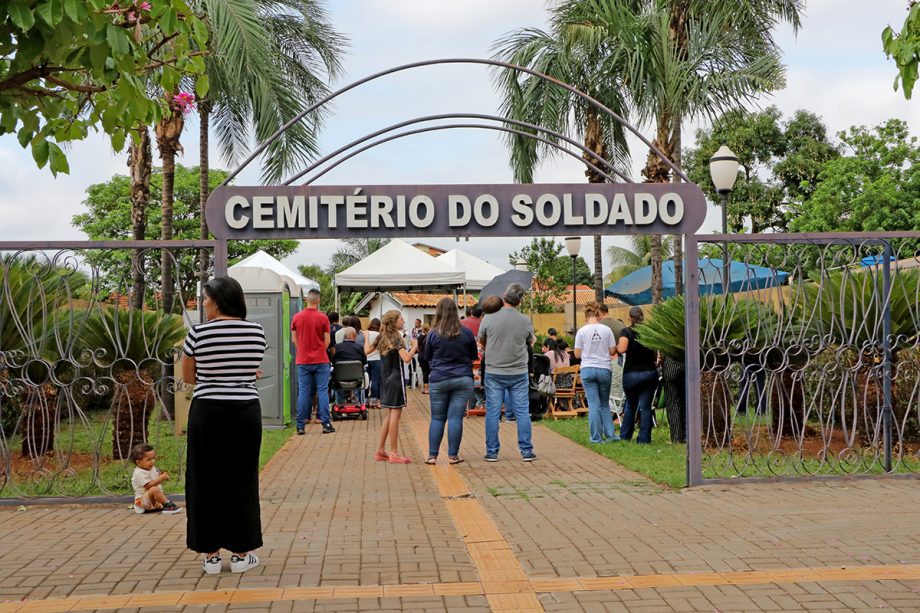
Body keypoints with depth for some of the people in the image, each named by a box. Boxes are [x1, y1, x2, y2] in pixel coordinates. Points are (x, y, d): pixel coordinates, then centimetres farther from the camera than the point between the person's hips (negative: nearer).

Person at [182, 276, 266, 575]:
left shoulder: (199, 333, -7)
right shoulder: (257, 332, 1)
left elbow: (188, 377, 5)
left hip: (208, 413, -2)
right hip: (246, 412, 2)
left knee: (206, 480, 8)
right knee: (241, 480, 8)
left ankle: (211, 555, 13)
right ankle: (241, 553, 13)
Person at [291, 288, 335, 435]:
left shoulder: (297, 317, 0)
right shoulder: (323, 317, -7)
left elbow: (294, 339, 8)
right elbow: (327, 341, -3)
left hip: (303, 361, 2)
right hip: (320, 360, -2)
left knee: (303, 392, 5)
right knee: (323, 391, 3)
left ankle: (300, 426, 5)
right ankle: (326, 424, 1)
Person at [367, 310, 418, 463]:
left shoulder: (382, 337, 8)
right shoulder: (396, 338, -14)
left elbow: (367, 351, 15)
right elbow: (406, 359, -25)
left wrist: (367, 337, 28)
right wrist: (414, 347, -10)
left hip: (385, 380, 8)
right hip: (395, 379, -8)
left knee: (390, 415, 15)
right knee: (395, 415, -5)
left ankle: (381, 450, 18)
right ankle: (394, 453, -3)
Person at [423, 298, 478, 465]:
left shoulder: (433, 334, -4)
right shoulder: (466, 332, -2)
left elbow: (426, 357, 8)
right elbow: (474, 355, 10)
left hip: (438, 380, 0)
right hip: (463, 379, 0)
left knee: (437, 418, 8)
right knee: (456, 417, 2)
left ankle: (432, 455, 8)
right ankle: (453, 455, 4)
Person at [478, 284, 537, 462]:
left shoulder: (489, 319, -9)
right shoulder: (525, 321, -6)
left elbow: (481, 342, 6)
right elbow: (531, 341, 11)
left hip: (494, 372, -1)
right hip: (519, 373, 1)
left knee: (492, 412, 6)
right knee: (522, 412, 7)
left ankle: (492, 452, 9)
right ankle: (526, 451, 10)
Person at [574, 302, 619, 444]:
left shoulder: (582, 331, -5)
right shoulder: (606, 330, -3)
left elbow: (577, 354, -1)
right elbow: (612, 352, 1)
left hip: (587, 369, -1)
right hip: (604, 369, 1)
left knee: (593, 404, 3)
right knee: (605, 404, 16)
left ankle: (596, 437, 4)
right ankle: (610, 434, 13)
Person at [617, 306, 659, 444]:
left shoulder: (626, 331, -6)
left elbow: (622, 349, -22)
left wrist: (616, 346, -1)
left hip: (631, 374, -1)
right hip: (650, 372, 1)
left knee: (630, 405, 16)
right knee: (645, 406, 3)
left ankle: (625, 436, 22)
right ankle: (644, 439, 0)